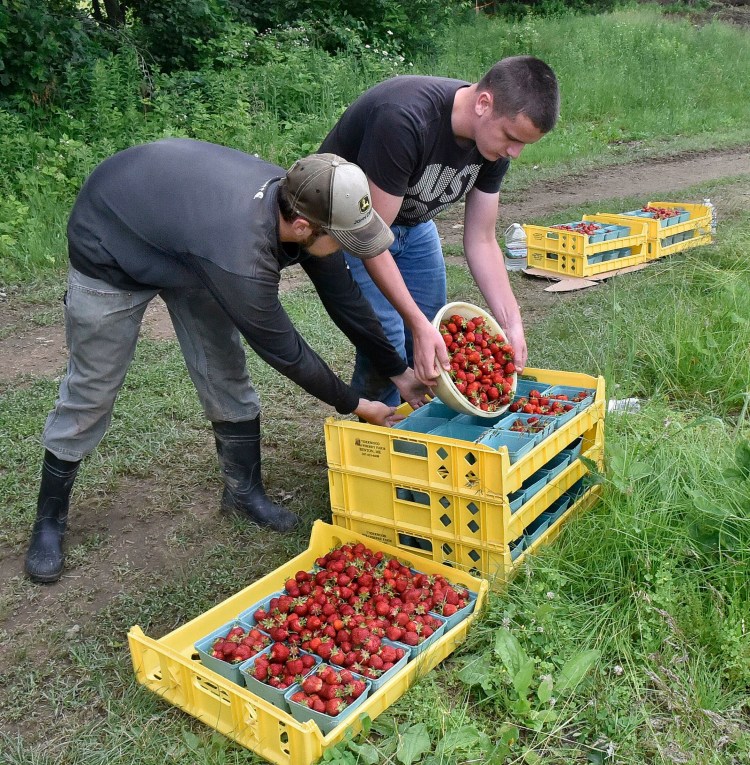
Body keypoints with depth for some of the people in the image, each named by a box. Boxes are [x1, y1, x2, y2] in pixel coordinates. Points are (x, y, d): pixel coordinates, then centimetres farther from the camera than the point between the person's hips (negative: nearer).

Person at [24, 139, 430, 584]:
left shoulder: (301, 202, -22)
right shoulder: (240, 259, -43)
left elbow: (344, 297, -7)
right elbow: (284, 351, -28)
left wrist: (399, 371, 1)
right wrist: (353, 404, -13)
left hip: (188, 238, 7)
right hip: (113, 247, -6)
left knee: (226, 374, 4)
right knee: (92, 391, 1)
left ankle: (245, 491, 21)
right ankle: (50, 519, 20)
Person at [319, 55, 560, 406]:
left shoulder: (495, 142, -15)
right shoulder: (403, 122, -38)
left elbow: (481, 241, -7)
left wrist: (511, 322, -15)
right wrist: (418, 324, -36)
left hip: (413, 223, 7)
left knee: (434, 344, 6)